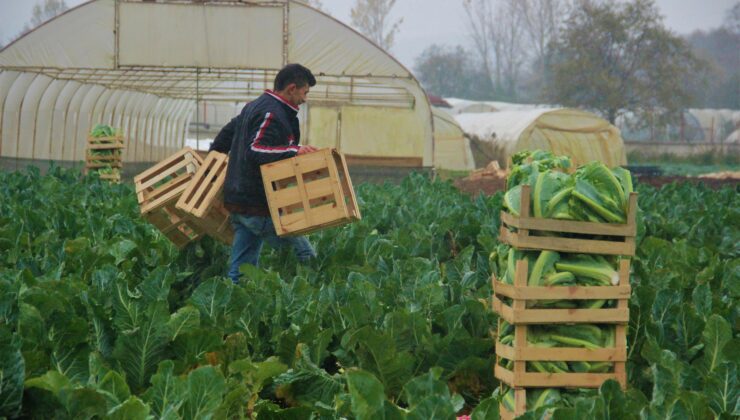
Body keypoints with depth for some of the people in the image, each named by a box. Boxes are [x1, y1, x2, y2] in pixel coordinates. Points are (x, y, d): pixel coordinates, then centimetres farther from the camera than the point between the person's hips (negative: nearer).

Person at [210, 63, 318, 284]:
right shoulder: (271, 114, -15)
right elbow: (255, 151, -27)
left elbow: (227, 133, 30)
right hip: (258, 206, -10)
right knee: (304, 252, -1)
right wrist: (294, 150, -30)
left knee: (241, 268, 9)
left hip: (239, 202, 10)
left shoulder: (254, 107, 17)